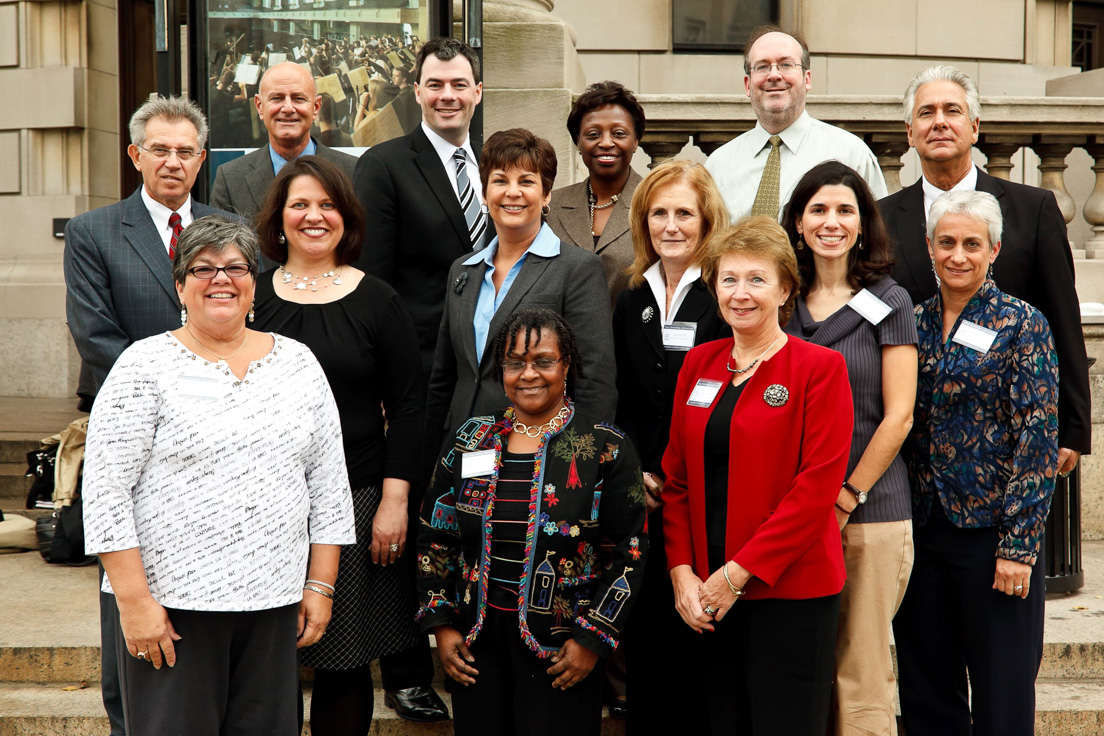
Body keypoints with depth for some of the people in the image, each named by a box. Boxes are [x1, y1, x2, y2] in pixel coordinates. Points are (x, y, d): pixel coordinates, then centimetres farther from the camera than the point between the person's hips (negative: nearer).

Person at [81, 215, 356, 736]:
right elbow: (105, 489, -7)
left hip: (274, 603, 4)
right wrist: (134, 601, -12)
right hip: (169, 603, -3)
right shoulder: (146, 366, -3)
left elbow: (329, 484, 11)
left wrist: (320, 585, 6)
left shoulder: (298, 364, 9)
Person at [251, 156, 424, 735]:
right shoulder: (250, 296, 6)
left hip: (356, 502, -1)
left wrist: (394, 499, -6)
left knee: (346, 662, 4)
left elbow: (407, 406, 2)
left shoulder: (377, 302, 3)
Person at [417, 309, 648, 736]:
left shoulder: (605, 448, -4)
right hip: (476, 643, 3)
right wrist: (441, 624, 4)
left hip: (561, 652, -3)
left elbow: (630, 551, -5)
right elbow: (435, 538, 11)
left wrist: (593, 638, -9)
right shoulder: (471, 440, 6)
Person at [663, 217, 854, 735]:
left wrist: (738, 574, -14)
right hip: (704, 595, 4)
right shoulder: (699, 363, 11)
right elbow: (676, 476, 10)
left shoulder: (819, 367, -4)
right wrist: (682, 572, -3)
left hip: (788, 590, -4)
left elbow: (818, 485, -11)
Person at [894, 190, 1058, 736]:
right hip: (920, 529, 4)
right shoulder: (912, 324, 9)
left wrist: (1019, 544, -14)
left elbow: (1038, 438, -9)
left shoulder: (1021, 325, -4)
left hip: (992, 529, -4)